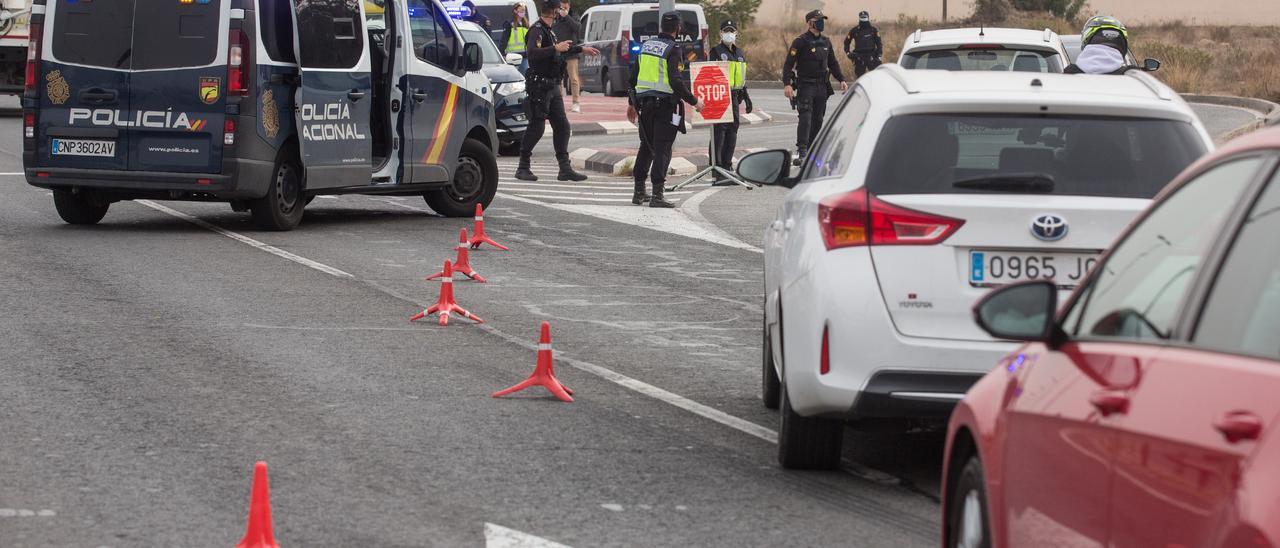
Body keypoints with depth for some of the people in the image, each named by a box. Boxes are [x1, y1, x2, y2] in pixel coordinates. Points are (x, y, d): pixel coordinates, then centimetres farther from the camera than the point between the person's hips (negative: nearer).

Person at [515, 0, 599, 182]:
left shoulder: (548, 30, 15)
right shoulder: (537, 30, -14)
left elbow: (563, 48, 34)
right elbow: (532, 53, -31)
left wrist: (582, 49, 42)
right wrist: (556, 48, -29)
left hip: (553, 88, 9)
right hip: (540, 87, -9)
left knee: (562, 126, 6)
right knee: (537, 127, -6)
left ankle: (565, 169, 7)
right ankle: (523, 168, 3)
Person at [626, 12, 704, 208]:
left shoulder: (646, 45, 10)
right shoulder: (672, 50, -11)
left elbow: (633, 77, 14)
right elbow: (675, 82, -18)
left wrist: (631, 103, 23)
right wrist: (694, 101, -9)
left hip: (644, 102, 6)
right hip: (665, 104, -6)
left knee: (646, 147, 17)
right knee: (662, 149, -4)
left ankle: (639, 192, 19)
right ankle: (657, 195, -11)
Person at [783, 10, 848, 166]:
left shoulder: (826, 42, 13)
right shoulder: (800, 42, -7)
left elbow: (833, 64, 23)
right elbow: (788, 64, -11)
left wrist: (841, 80, 12)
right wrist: (787, 84, -21)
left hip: (822, 87, 6)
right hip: (805, 86, -6)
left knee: (818, 120, 8)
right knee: (805, 118, -16)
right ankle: (802, 152, -22)